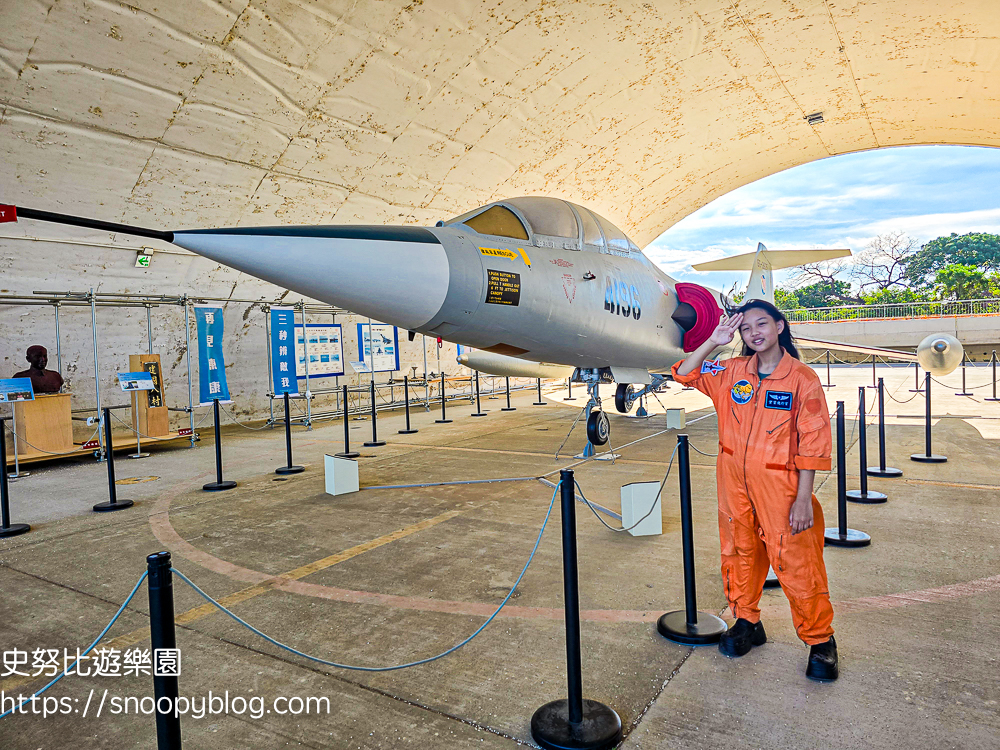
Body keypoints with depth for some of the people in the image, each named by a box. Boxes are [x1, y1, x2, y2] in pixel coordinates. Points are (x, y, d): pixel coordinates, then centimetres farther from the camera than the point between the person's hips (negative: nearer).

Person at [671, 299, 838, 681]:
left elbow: (813, 444, -9)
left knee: (796, 563, -1)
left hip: (780, 485, -4)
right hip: (734, 483, 5)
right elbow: (684, 374, 5)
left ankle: (820, 640, 20)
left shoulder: (803, 379, -9)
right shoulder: (732, 372, 3)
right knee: (739, 553, 15)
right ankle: (747, 622, 34)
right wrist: (713, 342, -5)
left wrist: (803, 498, -12)